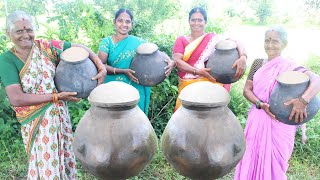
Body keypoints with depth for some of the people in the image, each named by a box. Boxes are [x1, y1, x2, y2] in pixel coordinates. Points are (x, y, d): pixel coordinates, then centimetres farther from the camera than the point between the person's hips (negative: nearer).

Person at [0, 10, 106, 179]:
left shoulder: (46, 46, -7)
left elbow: (80, 48, -2)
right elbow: (16, 99, -22)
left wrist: (101, 68, -17)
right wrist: (56, 96, -23)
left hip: (59, 113, 3)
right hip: (36, 120, -3)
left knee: (64, 155, 16)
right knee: (45, 162, 5)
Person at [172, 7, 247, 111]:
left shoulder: (213, 39, 4)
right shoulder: (181, 40, 9)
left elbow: (235, 43, -6)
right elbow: (177, 61, -5)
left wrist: (243, 58, -28)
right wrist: (197, 71, -20)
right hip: (186, 87, 1)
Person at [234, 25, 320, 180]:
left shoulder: (290, 67, -10)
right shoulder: (257, 63, 4)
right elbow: (246, 90, 2)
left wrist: (303, 100, -43)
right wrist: (261, 104, -16)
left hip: (280, 124, -3)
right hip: (257, 122, 4)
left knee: (273, 164, 7)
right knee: (251, 160, 11)